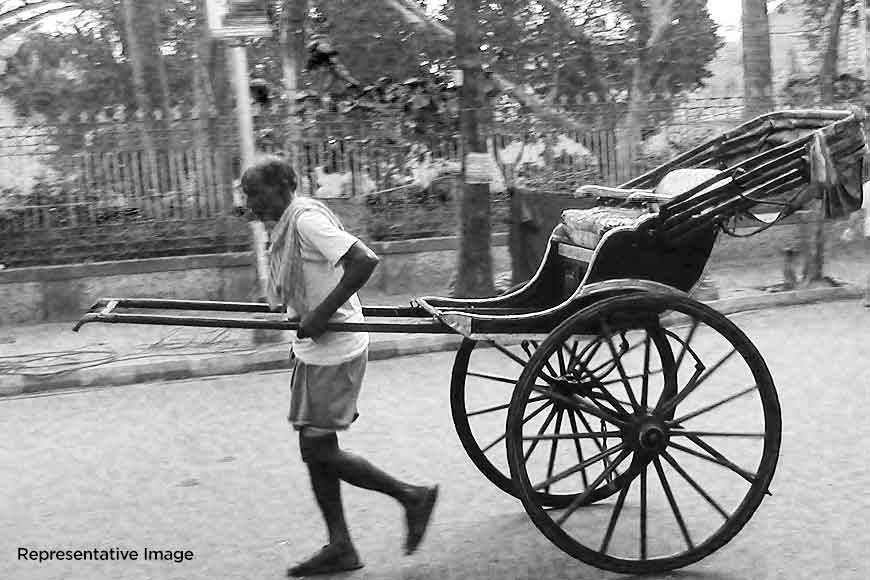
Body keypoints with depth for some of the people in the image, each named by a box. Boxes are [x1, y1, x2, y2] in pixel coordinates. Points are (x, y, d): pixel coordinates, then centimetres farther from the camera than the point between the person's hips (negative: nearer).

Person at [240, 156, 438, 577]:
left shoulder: (306, 220, -18)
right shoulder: (285, 225, 11)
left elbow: (364, 260, -29)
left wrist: (322, 314, -26)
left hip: (332, 353, -10)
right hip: (314, 351, 10)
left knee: (318, 451, -5)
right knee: (316, 449, 12)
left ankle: (412, 496, 9)